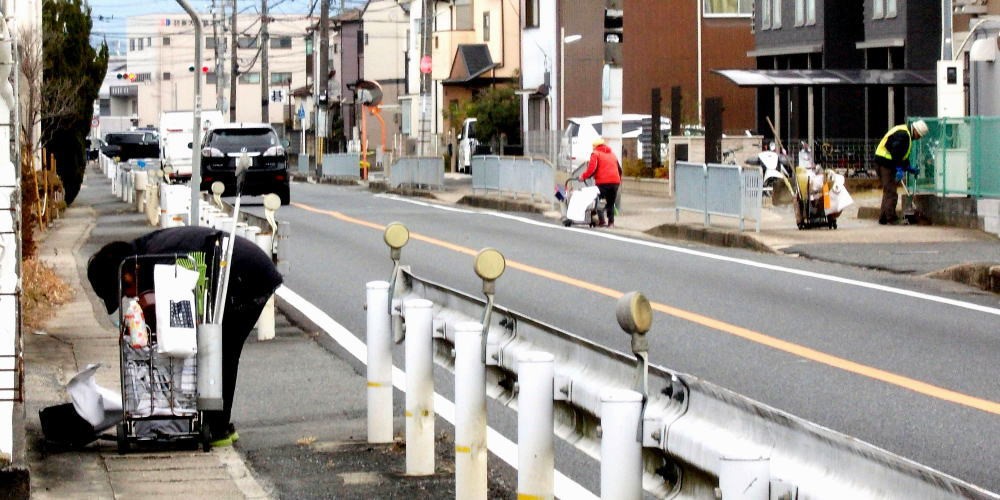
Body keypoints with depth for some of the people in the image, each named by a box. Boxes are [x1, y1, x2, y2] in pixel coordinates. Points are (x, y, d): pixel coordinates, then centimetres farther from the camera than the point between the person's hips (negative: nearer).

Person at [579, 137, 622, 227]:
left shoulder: (596, 154, 4)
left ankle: (601, 221, -7)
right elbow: (619, 169, 25)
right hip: (615, 182, 5)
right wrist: (619, 180, 36)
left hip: (602, 182, -5)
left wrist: (583, 176, -1)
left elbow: (592, 169, -10)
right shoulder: (612, 154, 23)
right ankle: (611, 222, 5)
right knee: (611, 203, 13)